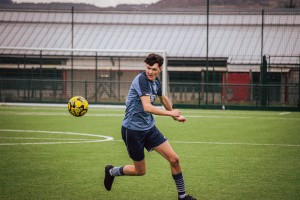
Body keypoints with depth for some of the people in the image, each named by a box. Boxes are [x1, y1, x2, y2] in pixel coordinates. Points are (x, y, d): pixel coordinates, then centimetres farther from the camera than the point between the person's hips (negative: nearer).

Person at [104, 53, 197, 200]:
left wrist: (175, 116, 37)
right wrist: (170, 113, -24)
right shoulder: (141, 80, -21)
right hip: (133, 130, -7)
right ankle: (111, 171, 32)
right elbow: (147, 107, -31)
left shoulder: (156, 82, 4)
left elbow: (163, 99, 27)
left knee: (174, 159, -2)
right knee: (140, 171, 5)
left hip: (149, 128, 7)